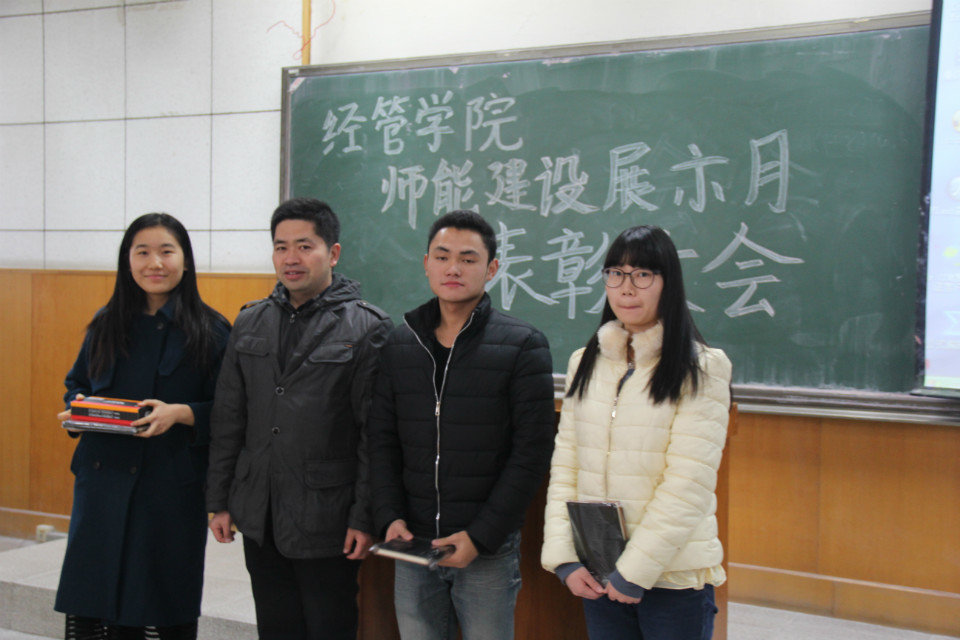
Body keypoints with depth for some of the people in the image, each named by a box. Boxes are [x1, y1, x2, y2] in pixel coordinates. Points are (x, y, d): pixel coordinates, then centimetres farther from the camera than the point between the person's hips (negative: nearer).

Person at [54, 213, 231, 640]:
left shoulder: (211, 332, -2)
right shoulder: (106, 324, 11)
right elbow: (76, 383, 21)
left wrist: (179, 413, -19)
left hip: (173, 489, -3)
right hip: (102, 481, 4)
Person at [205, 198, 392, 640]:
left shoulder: (366, 329, -8)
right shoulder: (250, 324, 9)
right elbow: (228, 420, 13)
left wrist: (364, 518, -12)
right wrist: (219, 500, 10)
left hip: (326, 521, -5)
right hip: (259, 519, 5)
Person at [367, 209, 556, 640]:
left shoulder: (523, 346, -5)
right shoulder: (400, 345, 8)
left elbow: (532, 453, -8)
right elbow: (382, 441, 10)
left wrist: (481, 536, -12)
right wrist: (389, 517, -4)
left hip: (489, 550, -3)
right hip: (411, 542, 3)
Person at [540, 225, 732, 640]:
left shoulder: (701, 369, -7)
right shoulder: (585, 364, 8)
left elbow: (688, 484, -13)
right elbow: (564, 466, 5)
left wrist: (635, 570, -14)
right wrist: (564, 558, -5)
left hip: (674, 577, -4)